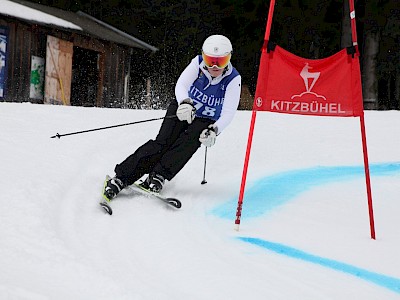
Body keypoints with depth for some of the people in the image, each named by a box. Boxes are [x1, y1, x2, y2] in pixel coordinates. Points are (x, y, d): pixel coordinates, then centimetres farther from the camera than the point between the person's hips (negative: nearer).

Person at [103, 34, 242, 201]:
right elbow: (181, 85, -28)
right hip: (183, 108, 0)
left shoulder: (233, 79, -19)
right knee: (163, 141, -21)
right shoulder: (198, 63, -15)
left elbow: (228, 112, -26)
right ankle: (122, 177, -27)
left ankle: (157, 177, -37)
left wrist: (214, 130, -45)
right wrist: (185, 103, -51)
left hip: (206, 121, 0)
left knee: (187, 143, -31)